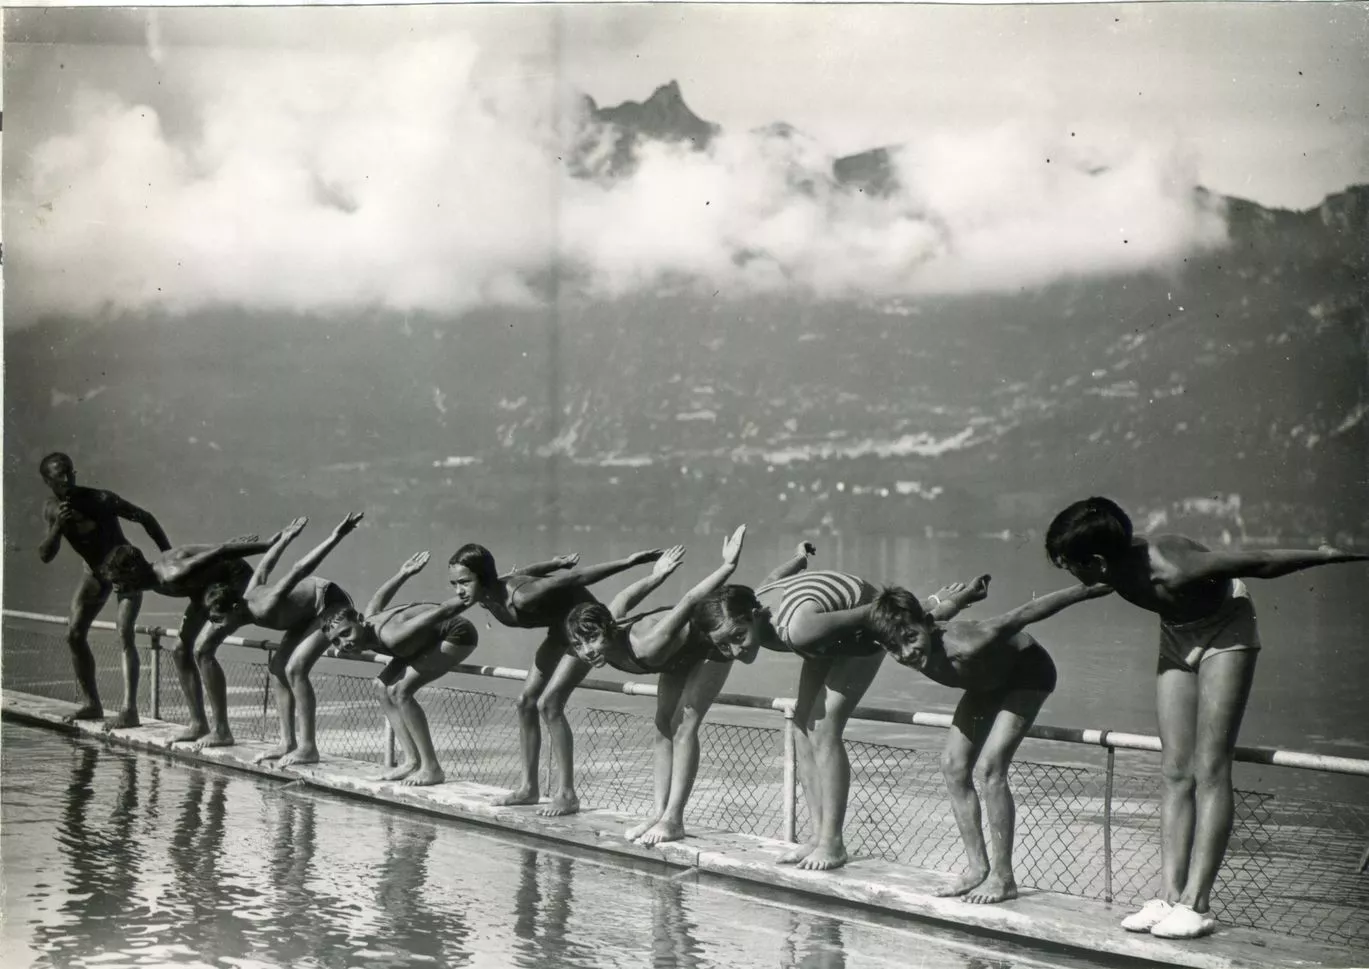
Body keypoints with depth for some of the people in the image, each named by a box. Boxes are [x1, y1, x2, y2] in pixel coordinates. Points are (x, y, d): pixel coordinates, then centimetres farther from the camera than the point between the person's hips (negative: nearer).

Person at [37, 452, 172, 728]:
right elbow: (45, 555, -14)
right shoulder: (51, 509, -11)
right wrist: (58, 526, -33)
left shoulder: (100, 500, -28)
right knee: (74, 635, 5)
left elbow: (145, 518, -21)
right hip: (94, 572, 7)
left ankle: (129, 710, -27)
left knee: (124, 634, -21)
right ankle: (91, 703, 19)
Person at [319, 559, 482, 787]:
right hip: (433, 639, 10)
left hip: (459, 634, -10)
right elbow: (378, 599, 12)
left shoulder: (390, 637, -36)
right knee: (383, 686, 4)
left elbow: (442, 611, -40)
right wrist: (404, 574, 27)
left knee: (400, 691, -20)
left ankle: (431, 768, -16)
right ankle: (411, 761, 3)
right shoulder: (369, 619, -10)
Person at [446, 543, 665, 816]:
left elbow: (575, 578, -35)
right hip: (560, 630, 9)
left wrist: (629, 562, -35)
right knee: (526, 701, 5)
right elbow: (524, 573, 7)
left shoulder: (520, 597, -36)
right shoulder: (487, 599, -12)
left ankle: (567, 795, -14)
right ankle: (528, 788, 15)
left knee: (549, 704, -17)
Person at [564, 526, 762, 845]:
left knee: (685, 723, -14)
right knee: (664, 726, 4)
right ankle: (661, 813, 8)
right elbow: (627, 597, -8)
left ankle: (674, 819, -12)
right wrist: (658, 576, 7)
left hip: (708, 638, -7)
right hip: (681, 651, 7)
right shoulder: (606, 625, -24)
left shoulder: (646, 648, -44)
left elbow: (688, 602, -44)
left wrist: (728, 566, -43)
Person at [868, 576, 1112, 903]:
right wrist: (964, 596, 14)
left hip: (1028, 670, -7)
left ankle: (1003, 877, -11)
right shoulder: (906, 653, -23)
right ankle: (978, 868, 7)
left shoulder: (964, 647, -43)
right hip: (988, 682, 7)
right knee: (953, 765, -2)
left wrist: (1089, 590, -30)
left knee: (990, 766, -18)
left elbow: (1025, 614, -36)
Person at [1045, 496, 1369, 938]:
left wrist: (1329, 556, -20)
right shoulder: (1117, 566, -19)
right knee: (1176, 774, 2)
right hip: (1178, 634, 7)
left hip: (1224, 630, -7)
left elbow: (1259, 563, -29)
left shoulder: (1171, 571, -38)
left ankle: (1197, 905, -14)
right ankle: (1172, 897, 1)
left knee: (1210, 772, -11)